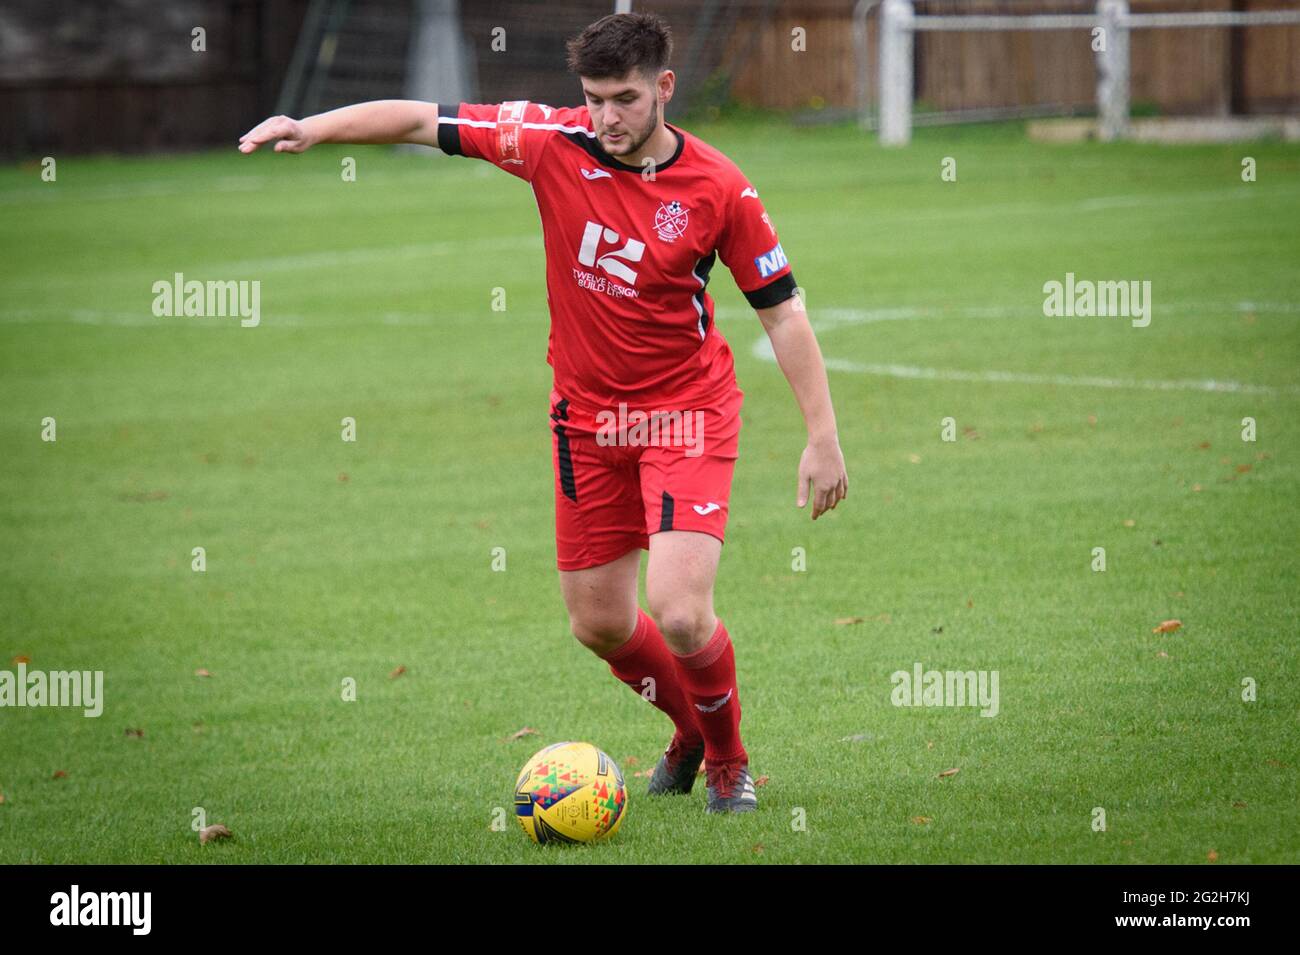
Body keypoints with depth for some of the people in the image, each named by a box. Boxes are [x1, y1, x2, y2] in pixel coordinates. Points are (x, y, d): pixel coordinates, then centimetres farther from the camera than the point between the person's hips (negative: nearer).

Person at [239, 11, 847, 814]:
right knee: (598, 623, 11)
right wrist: (313, 127, -19)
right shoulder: (555, 144, -9)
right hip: (587, 413, 4)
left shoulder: (718, 188, -14)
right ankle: (692, 729, 40)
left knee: (680, 614, -17)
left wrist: (823, 437, -8)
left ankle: (728, 759, 13)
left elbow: (783, 311, -6)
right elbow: (423, 121, -6)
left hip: (686, 414, -4)